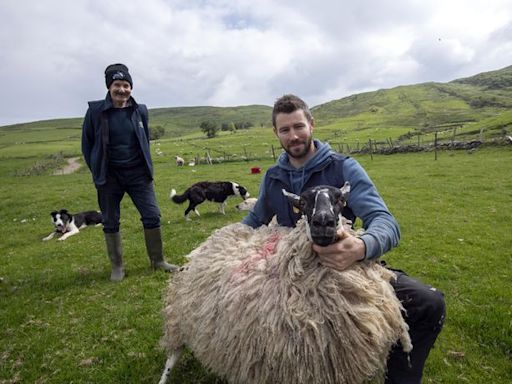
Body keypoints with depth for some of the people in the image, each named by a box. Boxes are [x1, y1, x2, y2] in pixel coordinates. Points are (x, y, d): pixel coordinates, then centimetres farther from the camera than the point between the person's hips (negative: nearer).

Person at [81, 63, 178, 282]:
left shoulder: (140, 111, 2)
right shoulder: (96, 111, -5)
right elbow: (87, 143, 3)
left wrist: (145, 166, 10)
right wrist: (97, 171, 2)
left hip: (138, 174, 2)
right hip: (109, 177, -1)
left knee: (152, 216, 0)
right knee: (111, 223, 8)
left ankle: (157, 260, 17)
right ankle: (117, 266, 24)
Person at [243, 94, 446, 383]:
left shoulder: (343, 168, -9)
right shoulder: (272, 178, 4)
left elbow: (385, 222, -20)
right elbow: (255, 220, 22)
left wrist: (361, 247, -43)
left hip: (345, 266, -2)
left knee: (429, 303, -23)